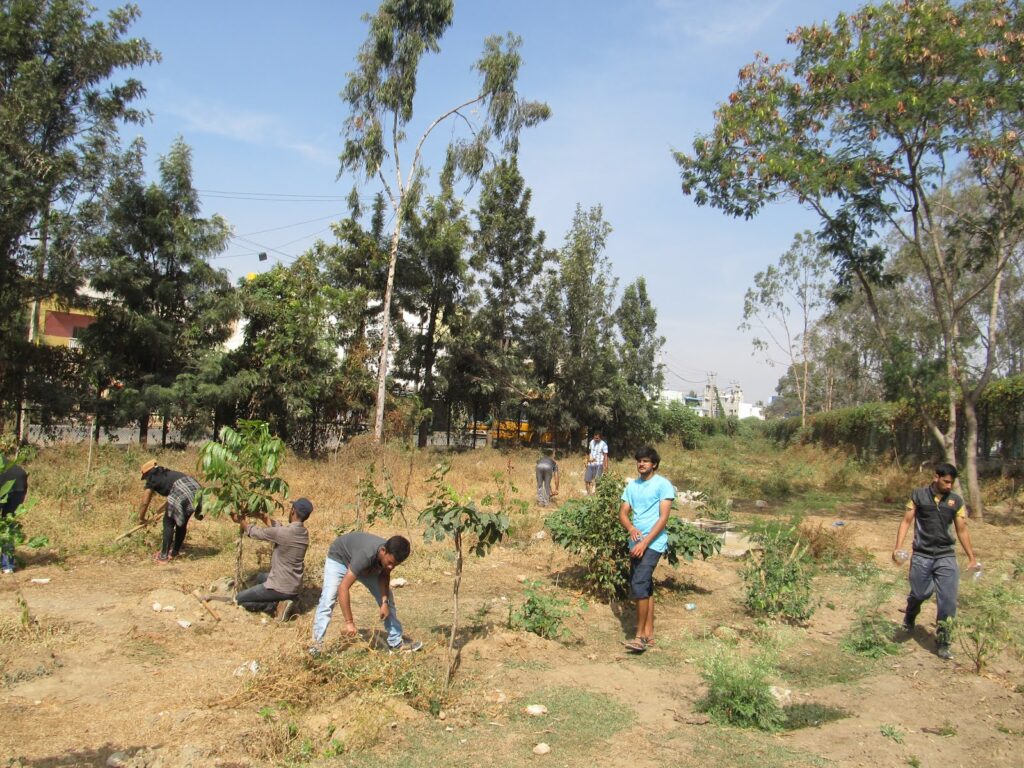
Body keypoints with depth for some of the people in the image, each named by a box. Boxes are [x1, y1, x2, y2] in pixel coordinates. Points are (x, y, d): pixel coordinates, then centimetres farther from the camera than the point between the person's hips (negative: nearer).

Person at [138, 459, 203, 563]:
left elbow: (145, 502, 22)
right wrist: (162, 510, 59)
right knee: (182, 523, 22)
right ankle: (175, 553, 32)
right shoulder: (167, 473, 37)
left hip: (182, 493, -7)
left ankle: (164, 556, 13)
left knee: (168, 523, 9)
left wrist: (141, 519, 38)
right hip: (196, 489, 7)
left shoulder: (152, 480, 18)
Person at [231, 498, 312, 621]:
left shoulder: (284, 533, -24)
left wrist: (241, 520, 9)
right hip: (294, 586, 8)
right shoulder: (304, 533, -1)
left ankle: (277, 605, -4)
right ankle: (285, 599, 10)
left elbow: (258, 533, -7)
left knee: (239, 599, 10)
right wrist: (263, 517, 14)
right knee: (261, 577, 35)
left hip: (281, 587, -7)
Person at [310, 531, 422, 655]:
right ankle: (317, 643, -14)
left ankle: (396, 642, 11)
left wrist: (385, 601, -19)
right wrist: (349, 622, -44)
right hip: (339, 558, -5)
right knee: (327, 601, -21)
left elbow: (384, 575, -6)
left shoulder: (391, 555, -28)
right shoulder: (366, 555, -47)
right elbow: (343, 587, -46)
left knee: (388, 598, 2)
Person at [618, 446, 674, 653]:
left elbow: (663, 518, -13)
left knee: (639, 585, -16)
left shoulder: (663, 485, -7)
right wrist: (631, 528, -12)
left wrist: (645, 542, -18)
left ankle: (641, 635, -9)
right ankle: (649, 633, 21)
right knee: (645, 587, 12)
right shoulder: (632, 486, 12)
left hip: (653, 543, -7)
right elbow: (623, 513, 10)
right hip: (636, 543, 7)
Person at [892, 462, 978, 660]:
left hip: (946, 557, 2)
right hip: (921, 556, -1)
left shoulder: (956, 501, 4)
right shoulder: (919, 496, -2)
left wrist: (972, 558, 7)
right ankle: (909, 620, 42)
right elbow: (906, 521, 0)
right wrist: (898, 547, -10)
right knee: (919, 594, 8)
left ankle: (942, 644, 7)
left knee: (948, 601, -4)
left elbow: (962, 530, 9)